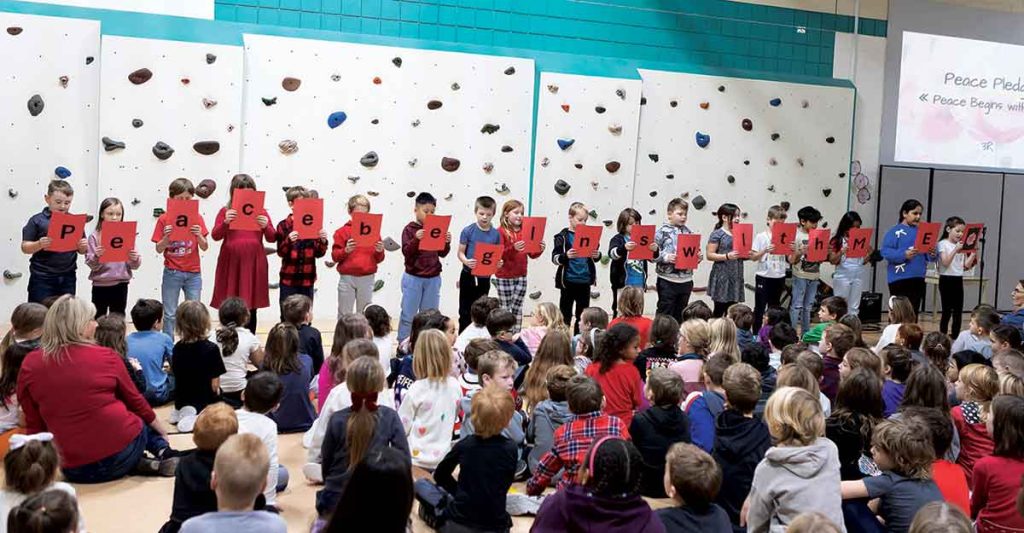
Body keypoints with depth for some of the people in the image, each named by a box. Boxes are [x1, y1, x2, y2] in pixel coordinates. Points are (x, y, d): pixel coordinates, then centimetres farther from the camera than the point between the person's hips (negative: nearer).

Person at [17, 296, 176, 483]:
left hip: (74, 470, 2)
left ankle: (144, 462, 6)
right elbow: (134, 400, 8)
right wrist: (158, 424, 26)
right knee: (145, 422, 32)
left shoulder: (30, 365, -1)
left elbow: (34, 425, 5)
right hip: (121, 454, -1)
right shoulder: (105, 356, -7)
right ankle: (163, 452, 9)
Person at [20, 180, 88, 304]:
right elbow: (25, 248, -4)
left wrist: (84, 246, -10)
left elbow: (81, 250, 12)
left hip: (67, 278, 3)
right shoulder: (37, 220, -4)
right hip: (42, 278, -3)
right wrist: (39, 244, -23)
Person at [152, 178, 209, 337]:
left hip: (193, 273, 1)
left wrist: (199, 235, -19)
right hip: (172, 273, -1)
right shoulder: (164, 219, -1)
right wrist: (166, 236, -19)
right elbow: (159, 249, -1)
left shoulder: (197, 218, 2)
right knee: (170, 314, 5)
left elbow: (205, 247, 0)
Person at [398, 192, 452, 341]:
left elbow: (442, 253, 7)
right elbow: (406, 252, -13)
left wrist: (447, 242, -12)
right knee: (408, 315, 3)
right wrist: (416, 239, -28)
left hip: (433, 278, 4)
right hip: (413, 278, -3)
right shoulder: (409, 229, -5)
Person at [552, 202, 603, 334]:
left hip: (585, 280, 4)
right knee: (565, 315, 5)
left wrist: (597, 255, -9)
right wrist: (566, 256, -29)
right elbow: (555, 258, -11)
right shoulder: (563, 236, -6)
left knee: (583, 315, 12)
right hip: (568, 281, -4)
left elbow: (595, 256, 13)